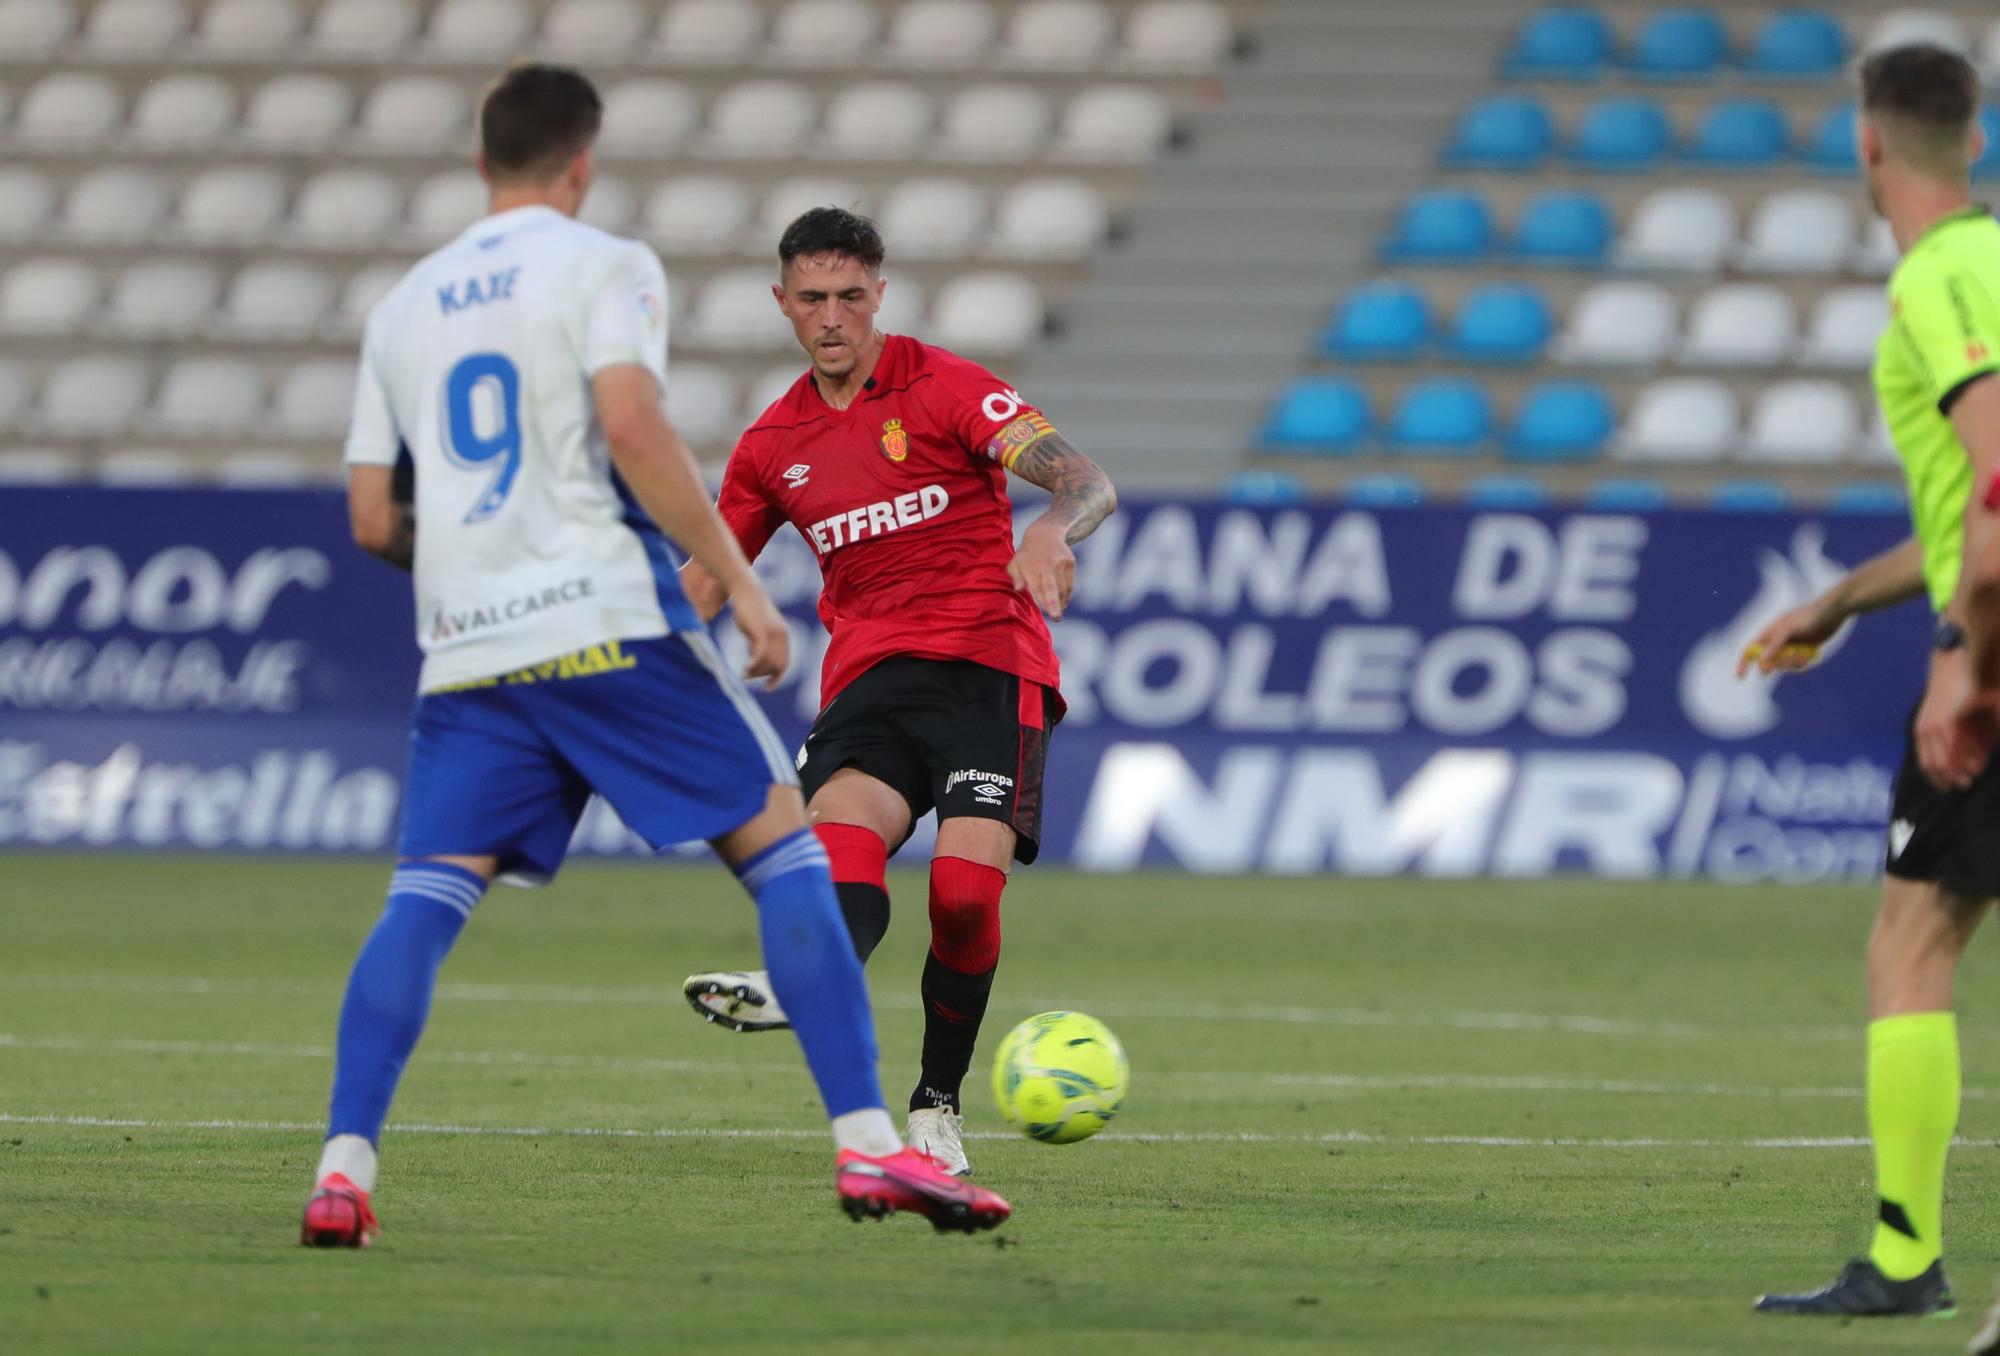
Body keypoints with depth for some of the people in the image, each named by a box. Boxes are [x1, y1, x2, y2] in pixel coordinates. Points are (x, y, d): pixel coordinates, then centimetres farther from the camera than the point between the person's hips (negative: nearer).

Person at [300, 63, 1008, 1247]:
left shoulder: (406, 306, 18)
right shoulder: (603, 267, 2)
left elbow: (373, 519, 17)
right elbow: (632, 426, -15)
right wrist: (740, 582, -12)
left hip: (465, 651, 5)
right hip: (606, 625, -4)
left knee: (426, 896, 2)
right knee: (785, 847, 2)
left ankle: (344, 1169, -16)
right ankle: (870, 1149, -6)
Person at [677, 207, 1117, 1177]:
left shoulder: (946, 388, 0)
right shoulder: (774, 444, 15)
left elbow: (1089, 484, -11)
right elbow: (702, 585, 24)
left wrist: (1051, 530, -34)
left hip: (989, 666, -3)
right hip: (868, 677, 3)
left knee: (966, 888, -21)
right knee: (845, 827, -29)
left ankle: (937, 1106, -5)